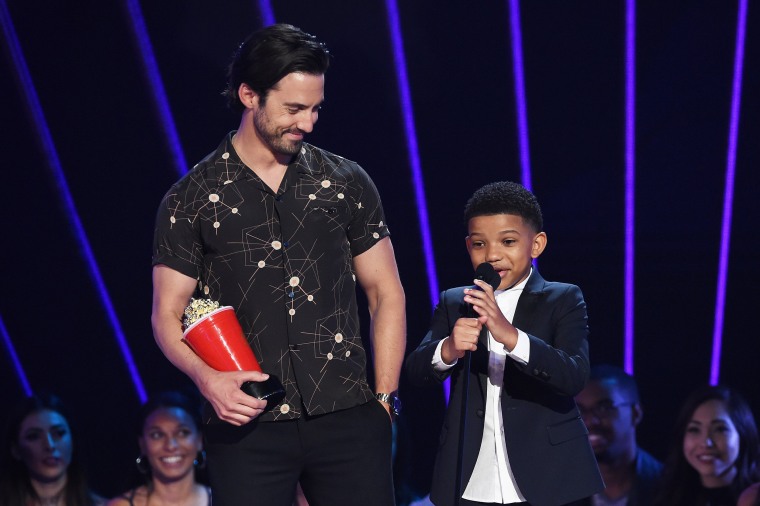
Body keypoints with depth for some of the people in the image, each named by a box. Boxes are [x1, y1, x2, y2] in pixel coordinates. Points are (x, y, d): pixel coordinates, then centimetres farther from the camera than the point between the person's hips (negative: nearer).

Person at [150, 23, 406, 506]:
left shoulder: (347, 183, 9)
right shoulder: (190, 200, 5)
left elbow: (386, 293, 12)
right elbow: (167, 314, 5)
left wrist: (384, 398, 4)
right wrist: (205, 376, -14)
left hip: (348, 417, 1)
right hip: (247, 424, -1)